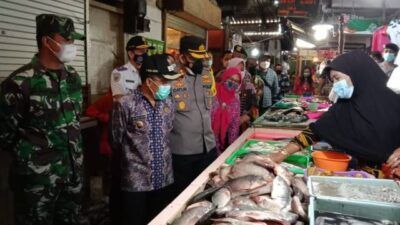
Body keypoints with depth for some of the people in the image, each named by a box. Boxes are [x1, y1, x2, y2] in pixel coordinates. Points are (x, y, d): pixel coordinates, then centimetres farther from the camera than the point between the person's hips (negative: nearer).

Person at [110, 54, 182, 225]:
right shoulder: (126, 104, -16)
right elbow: (116, 141, -6)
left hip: (164, 179, 5)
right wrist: (134, 156, 6)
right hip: (136, 182, -5)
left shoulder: (168, 103, 2)